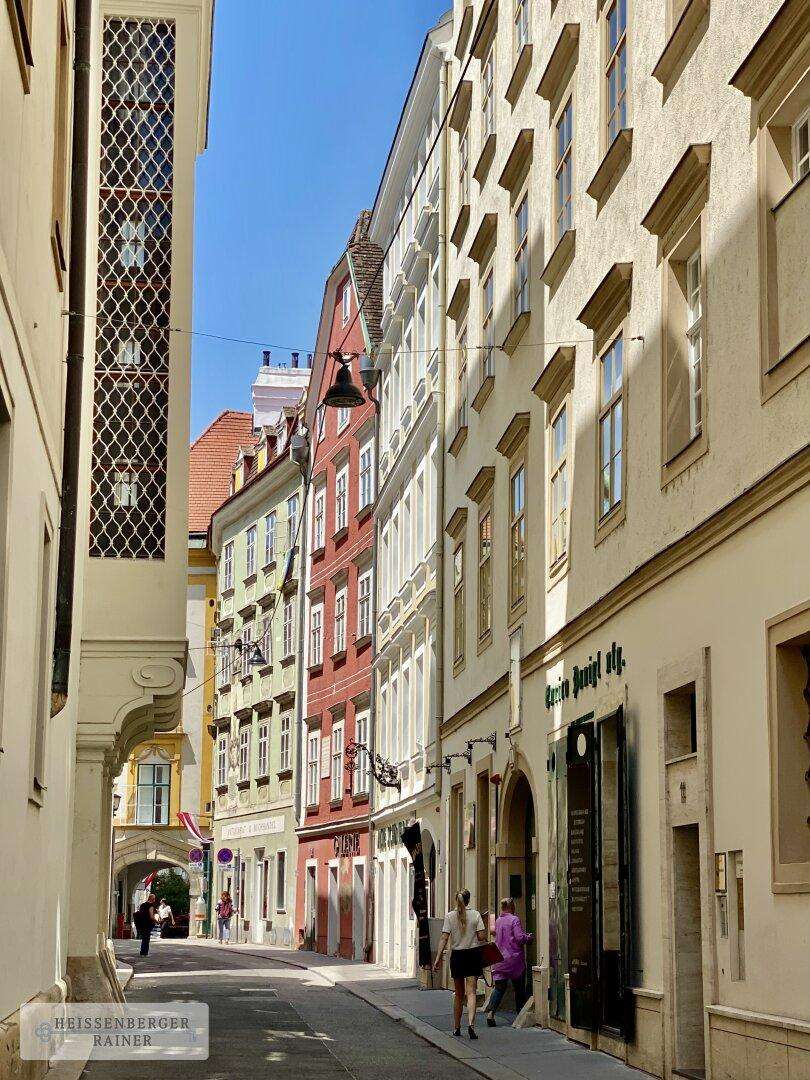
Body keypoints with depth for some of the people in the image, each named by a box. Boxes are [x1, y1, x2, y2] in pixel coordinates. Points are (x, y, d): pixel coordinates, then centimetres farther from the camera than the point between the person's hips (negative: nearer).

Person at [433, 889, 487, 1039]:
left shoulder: (450, 916, -3)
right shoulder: (475, 914, -4)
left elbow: (444, 938, -7)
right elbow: (481, 937, -9)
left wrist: (438, 959, -6)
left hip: (457, 955, 1)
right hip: (473, 954, -1)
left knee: (459, 994, 14)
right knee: (471, 992, -4)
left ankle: (456, 1028, 20)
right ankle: (471, 1024, -23)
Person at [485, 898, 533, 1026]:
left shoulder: (498, 920, 8)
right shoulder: (514, 919, -12)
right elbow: (520, 938, -18)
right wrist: (529, 937, 3)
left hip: (500, 958, 5)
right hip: (514, 958, -5)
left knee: (499, 987, 2)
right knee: (519, 987, 10)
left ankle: (490, 1011, -15)